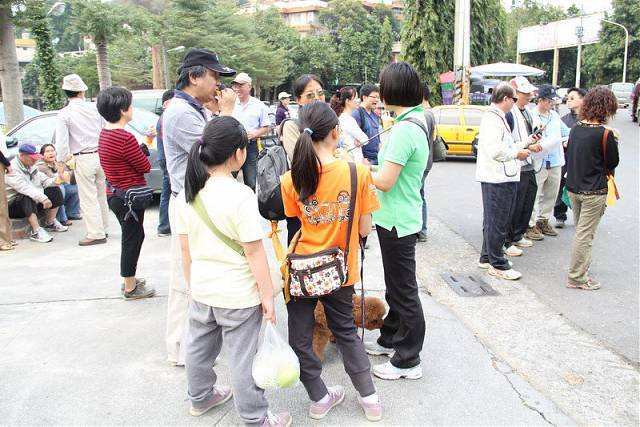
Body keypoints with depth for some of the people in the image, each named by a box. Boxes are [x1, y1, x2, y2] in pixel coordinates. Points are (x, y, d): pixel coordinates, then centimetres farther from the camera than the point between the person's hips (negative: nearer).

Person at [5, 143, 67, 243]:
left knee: (54, 191, 2)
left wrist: (54, 181, -12)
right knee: (28, 198, -39)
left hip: (35, 201, 9)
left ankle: (50, 223, 8)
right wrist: (42, 198, -42)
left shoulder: (31, 166, 11)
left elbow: (44, 180, 11)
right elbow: (24, 187, -33)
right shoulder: (12, 169, -19)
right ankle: (36, 231, -38)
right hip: (13, 206, -9)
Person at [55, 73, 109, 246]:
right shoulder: (94, 108, 3)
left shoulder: (64, 114, -8)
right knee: (101, 195, 16)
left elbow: (62, 141, -11)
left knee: (88, 198, 1)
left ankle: (96, 234, 3)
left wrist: (61, 163, -2)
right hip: (100, 155, 5)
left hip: (83, 159, -5)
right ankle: (103, 228, 27)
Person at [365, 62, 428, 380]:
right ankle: (390, 339, 41)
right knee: (395, 285, 23)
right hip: (399, 219, 10)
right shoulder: (415, 123, 9)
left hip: (398, 222, -10)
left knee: (404, 291, 3)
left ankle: (408, 361, 18)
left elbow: (385, 182, -24)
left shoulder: (404, 130, -23)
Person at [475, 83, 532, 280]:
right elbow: (495, 151, -24)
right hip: (497, 178, -11)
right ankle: (498, 265, 5)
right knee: (497, 223, -3)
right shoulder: (493, 119, -16)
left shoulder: (498, 117, 19)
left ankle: (487, 257, 29)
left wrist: (525, 143, 19)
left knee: (493, 221, 18)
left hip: (501, 177, 11)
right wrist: (517, 153, -11)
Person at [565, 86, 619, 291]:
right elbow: (613, 162, -5)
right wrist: (614, 141, 8)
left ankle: (581, 266, 36)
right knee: (585, 235, 2)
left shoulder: (576, 128, 0)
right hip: (593, 192, -6)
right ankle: (577, 278, 10)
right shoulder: (605, 133, -17)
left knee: (581, 231, 21)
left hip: (573, 188, 7)